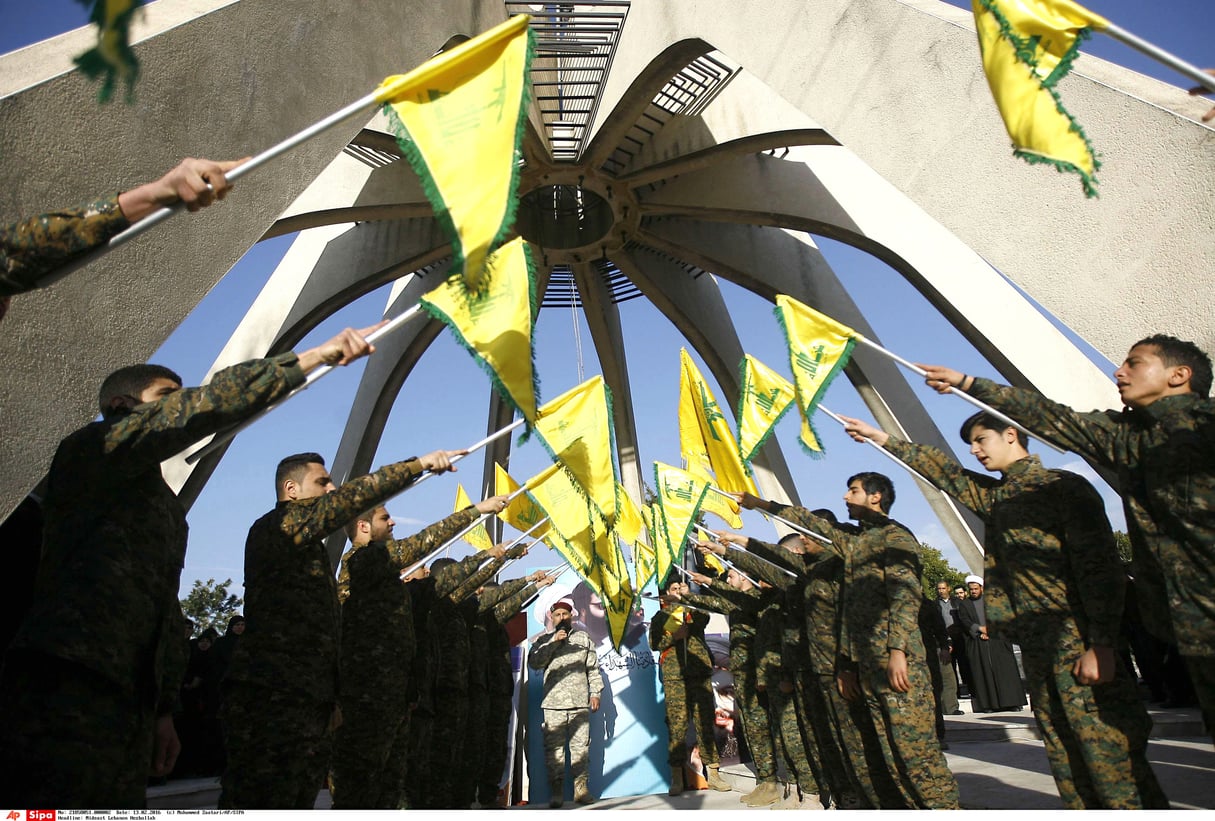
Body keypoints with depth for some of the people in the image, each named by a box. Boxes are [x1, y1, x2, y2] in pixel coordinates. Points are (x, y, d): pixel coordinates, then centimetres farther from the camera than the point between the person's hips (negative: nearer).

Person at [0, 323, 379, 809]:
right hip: (67, 687, -9)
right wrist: (311, 358, -18)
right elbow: (207, 404, -16)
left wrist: (163, 709, 19)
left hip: (130, 700, 9)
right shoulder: (94, 447, 2)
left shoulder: (169, 509, 28)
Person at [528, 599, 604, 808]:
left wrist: (595, 692, 7)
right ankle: (557, 791, 6)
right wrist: (553, 642, -11)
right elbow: (533, 662, -5)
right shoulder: (544, 640, 11)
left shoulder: (583, 637, 15)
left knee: (581, 745, 1)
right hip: (553, 703, -1)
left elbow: (593, 667, 15)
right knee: (554, 747, -2)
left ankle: (581, 788, 10)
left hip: (580, 702, 1)